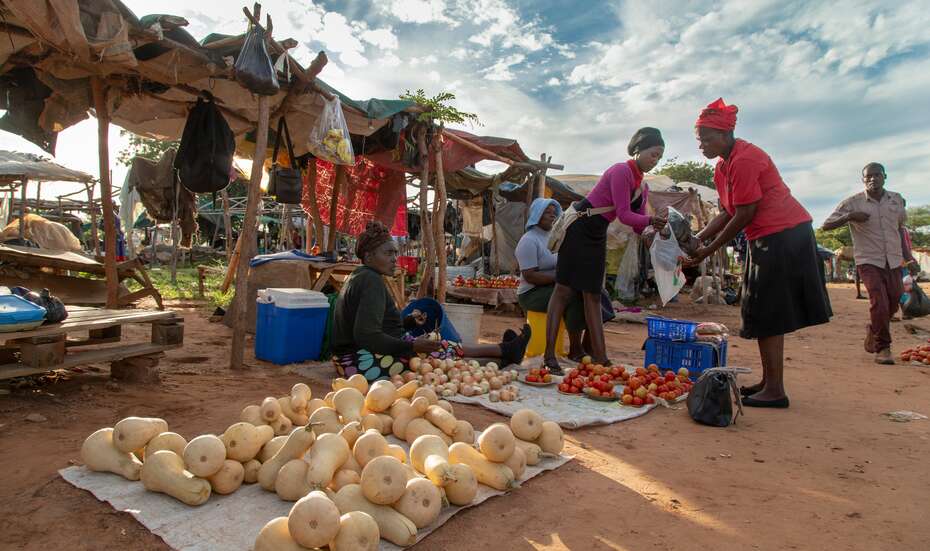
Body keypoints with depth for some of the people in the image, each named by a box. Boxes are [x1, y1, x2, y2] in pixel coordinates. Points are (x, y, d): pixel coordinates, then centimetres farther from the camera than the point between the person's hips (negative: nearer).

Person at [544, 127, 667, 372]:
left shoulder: (643, 187, 12)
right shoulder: (621, 171, -14)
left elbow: (638, 226, 7)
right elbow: (624, 214, -21)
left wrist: (656, 228, -11)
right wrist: (651, 219, -30)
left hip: (597, 236, 9)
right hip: (579, 228, -9)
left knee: (593, 295, 6)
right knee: (564, 290, -8)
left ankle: (600, 357, 8)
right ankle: (549, 355, -6)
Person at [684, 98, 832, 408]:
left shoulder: (744, 159, -17)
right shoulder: (722, 167, 13)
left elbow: (744, 215, -19)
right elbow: (728, 213, 12)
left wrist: (709, 250, -16)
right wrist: (697, 238, 1)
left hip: (783, 234, -10)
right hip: (766, 239, 10)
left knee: (768, 315, -8)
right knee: (766, 314, 12)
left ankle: (774, 391, -2)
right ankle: (768, 383, 21)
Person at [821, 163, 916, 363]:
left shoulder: (897, 200, 7)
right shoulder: (853, 203, -6)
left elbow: (900, 227, 20)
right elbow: (826, 225, -9)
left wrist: (907, 255, 16)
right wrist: (849, 217, -25)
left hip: (894, 262, 5)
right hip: (869, 262, -5)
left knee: (893, 303, 9)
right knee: (879, 302, -14)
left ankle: (872, 331, 37)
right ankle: (882, 348, 0)